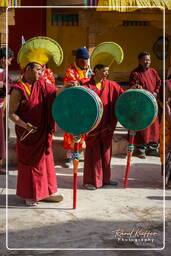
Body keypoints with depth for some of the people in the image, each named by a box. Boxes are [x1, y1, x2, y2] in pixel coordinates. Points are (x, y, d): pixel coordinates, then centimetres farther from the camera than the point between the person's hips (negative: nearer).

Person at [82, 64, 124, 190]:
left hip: (107, 125, 4)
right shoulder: (87, 86, -7)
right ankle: (91, 180, 12)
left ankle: (105, 178, 26)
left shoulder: (111, 85, 6)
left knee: (106, 151, 13)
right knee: (93, 152, 2)